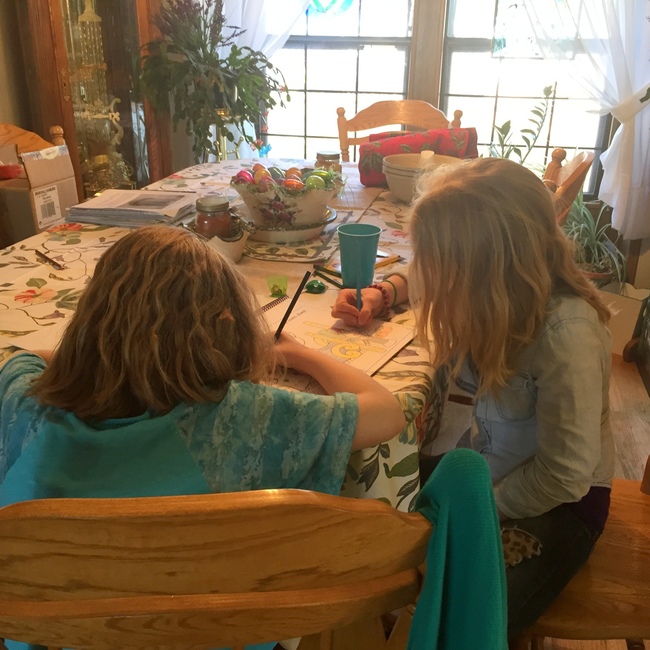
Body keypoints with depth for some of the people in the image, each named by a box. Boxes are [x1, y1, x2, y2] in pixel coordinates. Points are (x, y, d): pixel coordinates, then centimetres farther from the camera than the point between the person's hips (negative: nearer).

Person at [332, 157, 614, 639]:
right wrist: (380, 294, -9)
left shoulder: (567, 334, -33)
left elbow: (563, 475, -24)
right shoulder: (489, 290, -14)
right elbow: (421, 281, 10)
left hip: (556, 501, -6)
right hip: (485, 468, 6)